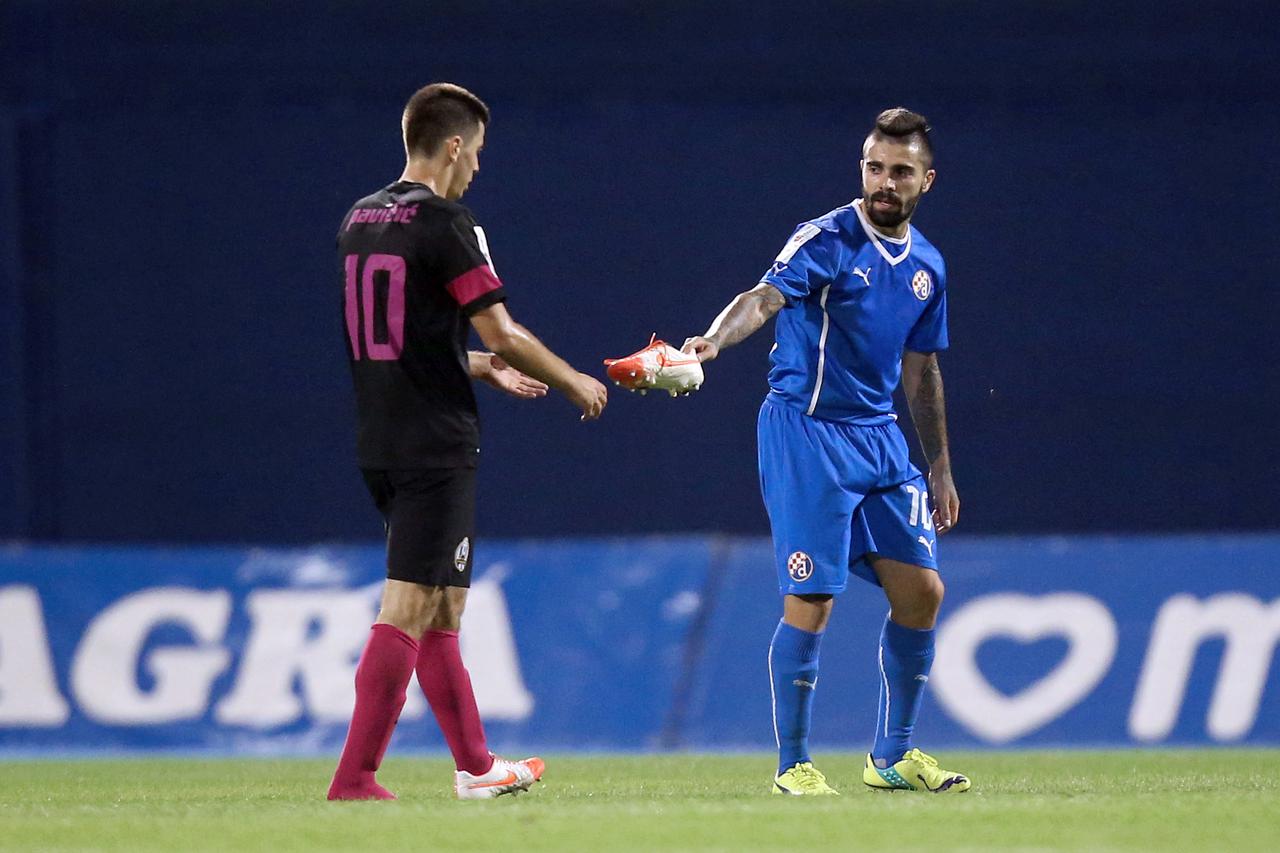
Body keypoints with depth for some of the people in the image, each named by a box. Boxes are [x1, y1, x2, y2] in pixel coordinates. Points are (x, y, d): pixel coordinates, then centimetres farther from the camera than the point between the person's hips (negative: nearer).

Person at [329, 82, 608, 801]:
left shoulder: (361, 221, 12)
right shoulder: (444, 224, -13)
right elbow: (503, 334, -14)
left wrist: (486, 368, 28)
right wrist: (575, 383, 2)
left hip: (380, 442, 8)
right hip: (437, 445, -8)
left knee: (440, 608, 16)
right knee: (409, 608, -7)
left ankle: (476, 766, 24)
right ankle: (355, 778, -11)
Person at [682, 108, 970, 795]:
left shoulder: (927, 267, 12)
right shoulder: (824, 241, -10)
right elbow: (766, 297, -28)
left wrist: (940, 468, 21)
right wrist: (715, 338, -48)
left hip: (878, 437, 7)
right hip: (805, 430, -7)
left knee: (920, 591, 4)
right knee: (811, 601, -9)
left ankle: (893, 756, 19)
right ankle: (792, 765, 3)